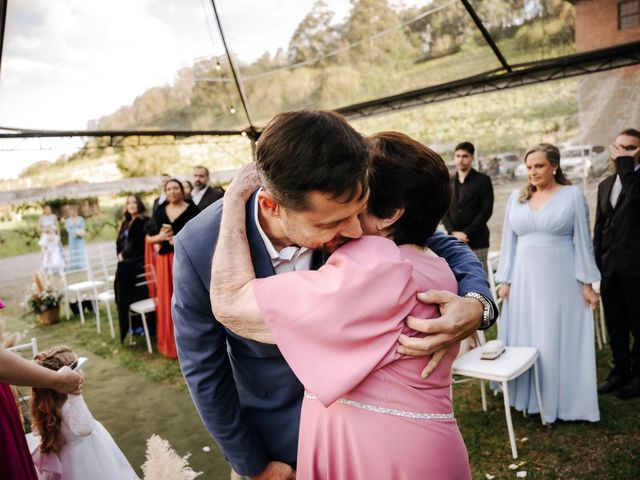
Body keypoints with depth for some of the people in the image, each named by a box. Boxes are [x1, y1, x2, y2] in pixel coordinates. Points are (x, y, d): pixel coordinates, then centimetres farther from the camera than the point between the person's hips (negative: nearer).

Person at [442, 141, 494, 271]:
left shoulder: (483, 180, 2)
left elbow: (486, 211, -6)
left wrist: (467, 233, -12)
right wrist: (454, 232, -7)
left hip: (476, 242, -3)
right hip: (453, 241, 4)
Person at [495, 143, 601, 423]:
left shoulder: (572, 195, -1)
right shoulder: (516, 198, 7)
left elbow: (583, 241, -1)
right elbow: (508, 241, 8)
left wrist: (587, 283, -4)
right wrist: (505, 280, 5)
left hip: (561, 280, -3)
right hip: (525, 280, 3)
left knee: (560, 340, 6)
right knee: (524, 339, 9)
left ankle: (560, 400, 21)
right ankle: (529, 396, 24)